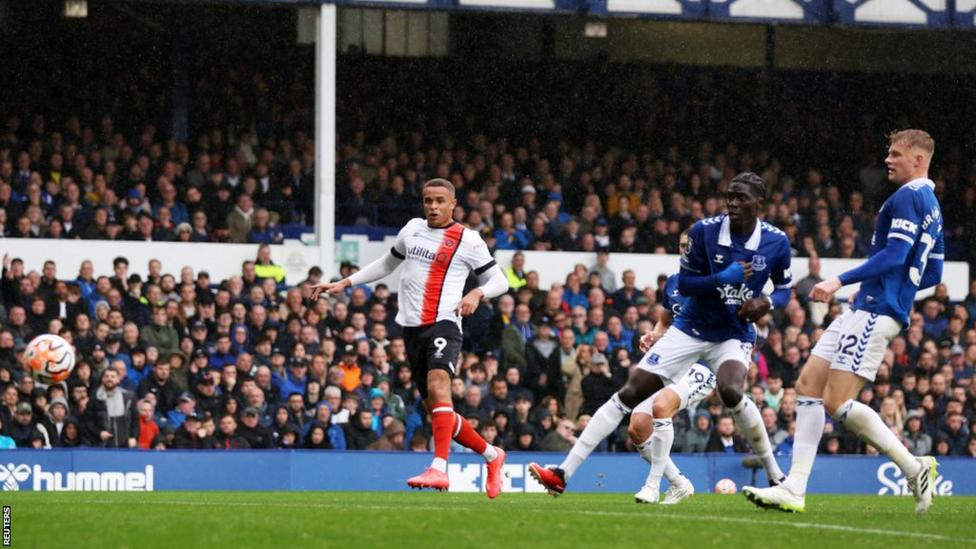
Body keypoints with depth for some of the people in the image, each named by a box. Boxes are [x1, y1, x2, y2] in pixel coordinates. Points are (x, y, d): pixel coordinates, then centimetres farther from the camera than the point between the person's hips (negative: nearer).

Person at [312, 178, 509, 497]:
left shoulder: (468, 240, 1)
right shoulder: (413, 229, 17)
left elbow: (499, 280, 5)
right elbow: (387, 264, 32)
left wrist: (477, 294, -16)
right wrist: (345, 283, 27)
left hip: (444, 324, -6)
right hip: (412, 328, 6)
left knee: (438, 385, -31)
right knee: (439, 412, 6)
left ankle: (439, 468, -42)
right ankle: (491, 455, 27)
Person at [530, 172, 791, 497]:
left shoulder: (776, 242, -9)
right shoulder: (704, 231, -12)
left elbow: (784, 288, 6)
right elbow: (683, 283, -8)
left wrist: (767, 302, -17)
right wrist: (723, 278, -25)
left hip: (733, 335, -1)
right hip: (691, 329, 1)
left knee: (731, 392, -33)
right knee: (629, 394, -7)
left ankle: (775, 474, -11)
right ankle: (563, 473, -7)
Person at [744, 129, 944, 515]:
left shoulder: (908, 198, -10)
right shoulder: (931, 205, 21)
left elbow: (894, 255, -22)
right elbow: (933, 274, 26)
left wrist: (841, 281, -24)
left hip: (875, 311, -11)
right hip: (868, 311, 11)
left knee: (837, 403, -14)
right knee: (808, 386, 5)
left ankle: (915, 468, -5)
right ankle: (794, 489, 0)